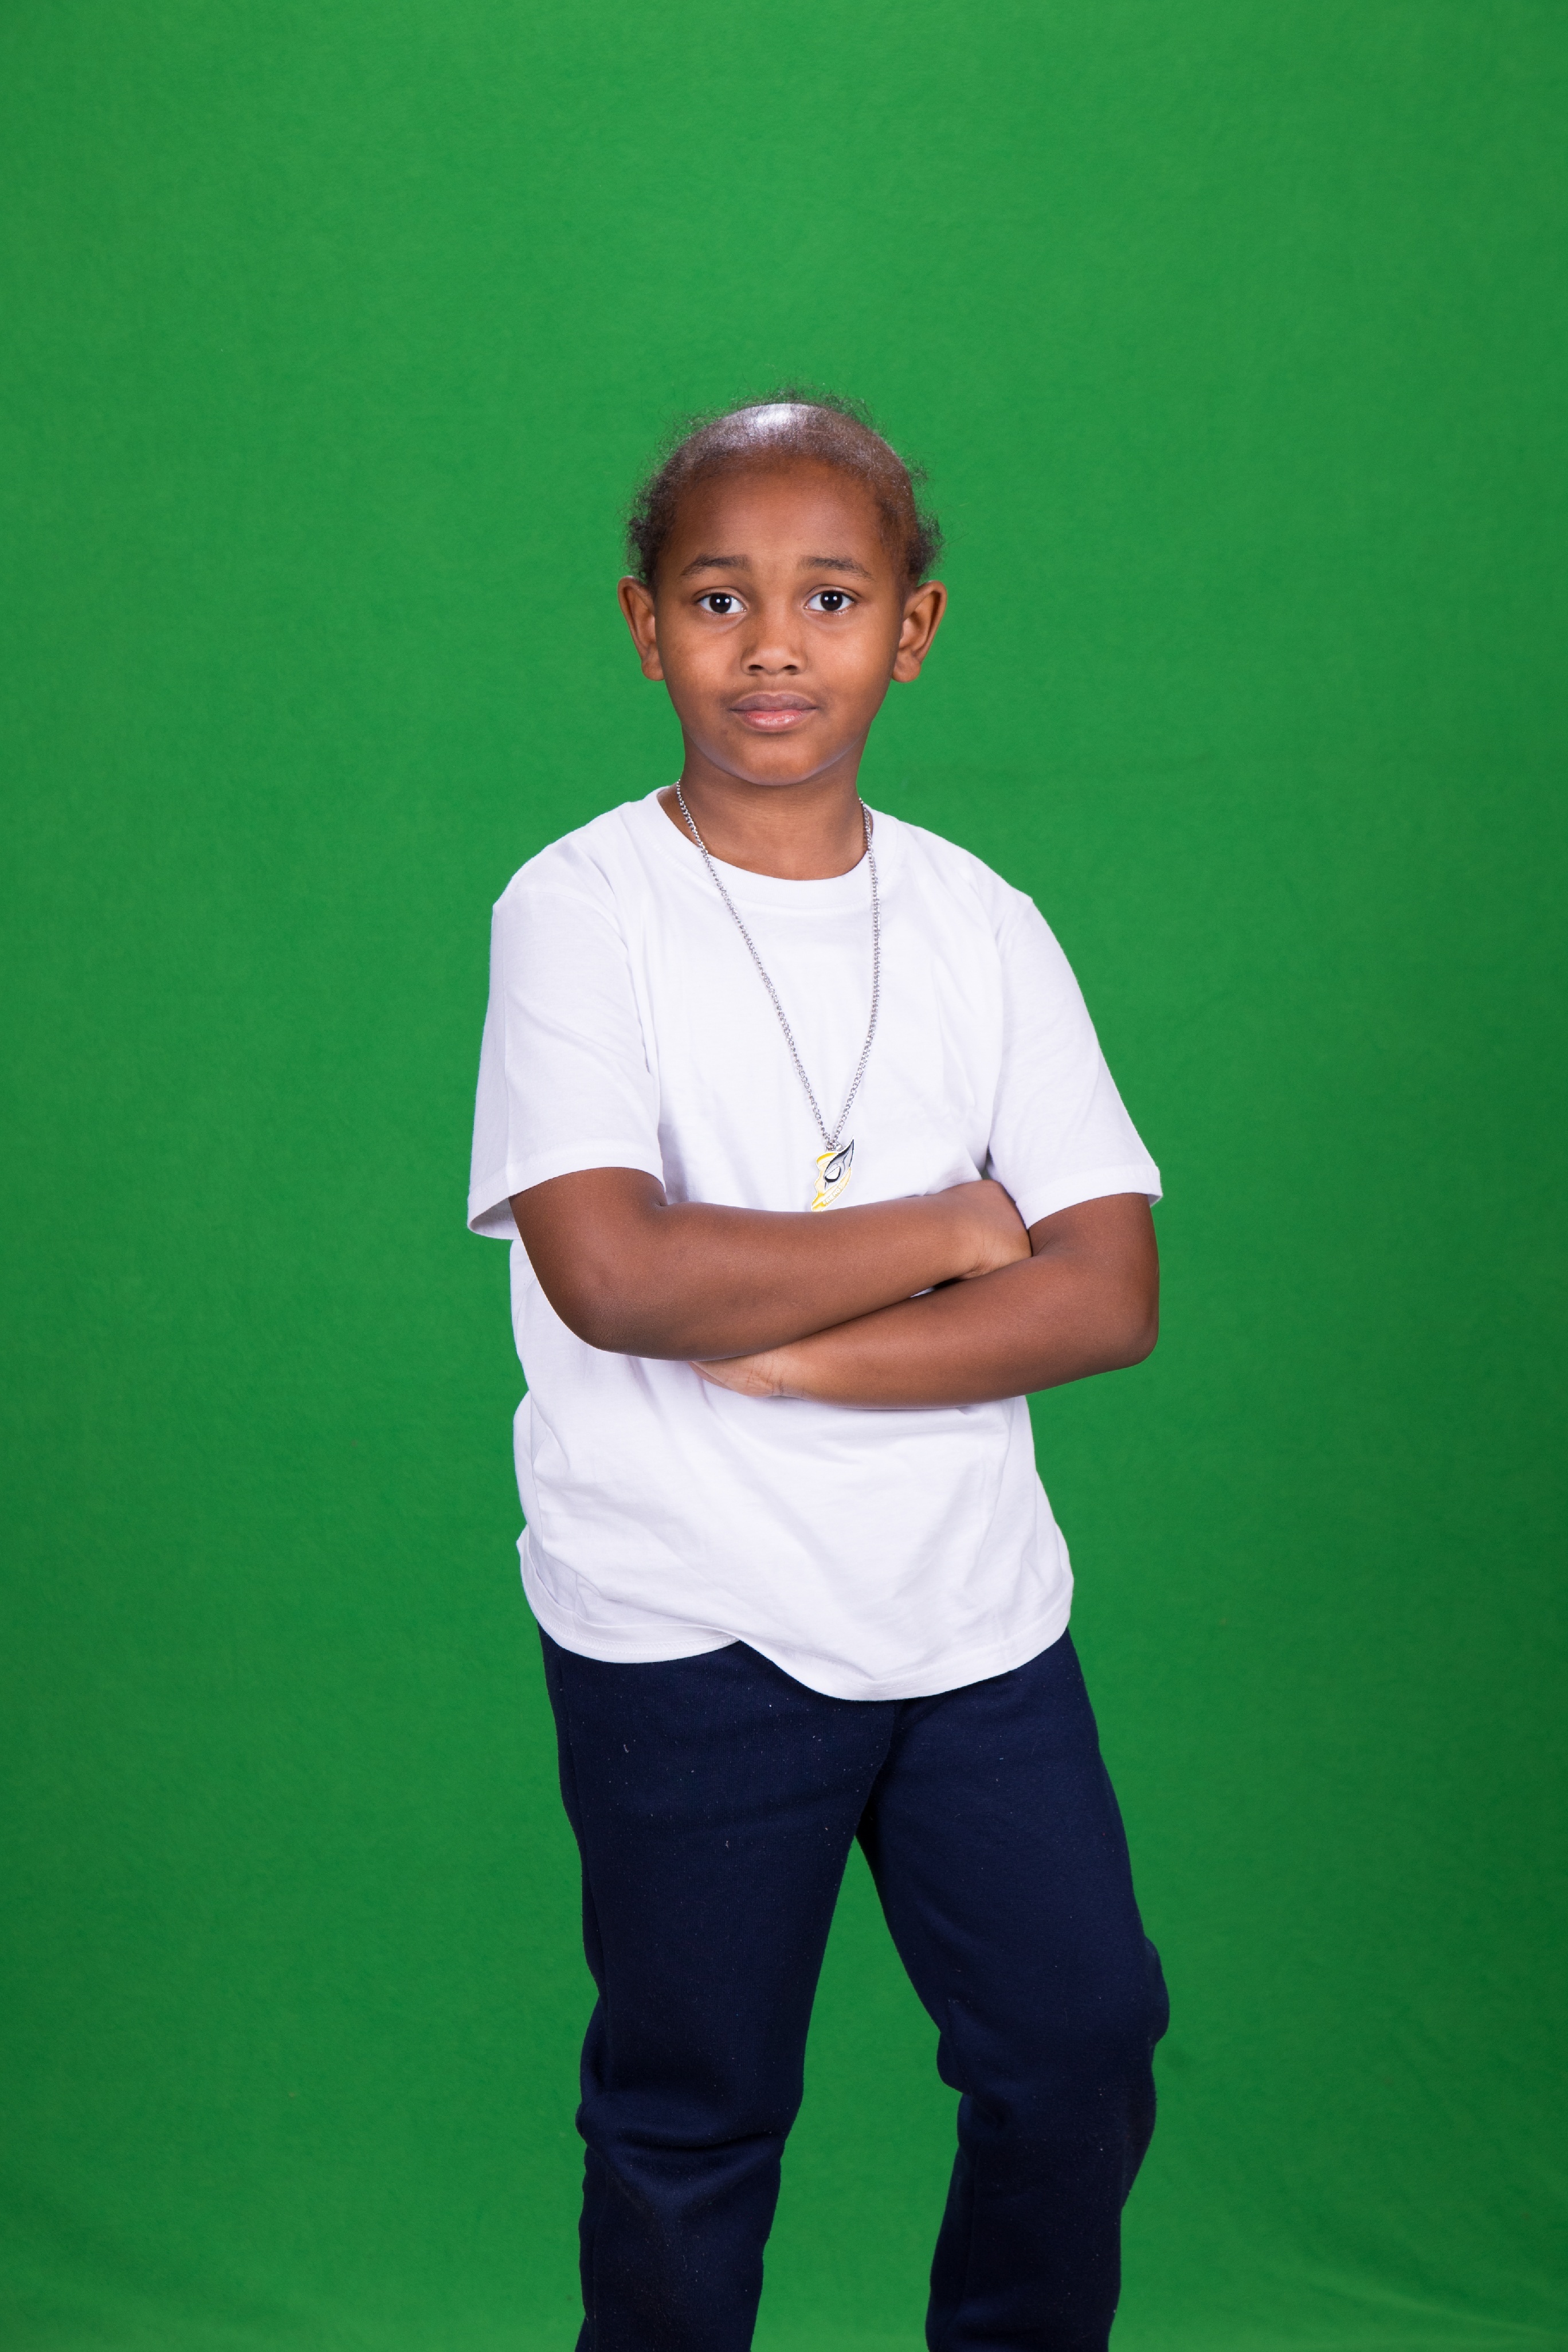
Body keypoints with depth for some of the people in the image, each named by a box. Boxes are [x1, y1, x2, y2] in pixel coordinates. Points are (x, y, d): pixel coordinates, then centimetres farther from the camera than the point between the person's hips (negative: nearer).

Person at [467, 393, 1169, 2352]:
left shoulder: (982, 925, 1)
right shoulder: (579, 909, -9)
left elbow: (1109, 1294, -6)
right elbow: (615, 1271, -22)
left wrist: (775, 1354, -17)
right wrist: (950, 1232, -13)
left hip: (976, 1607, 4)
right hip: (685, 1631, -3)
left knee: (1082, 2047, 15)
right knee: (692, 2123, 12)